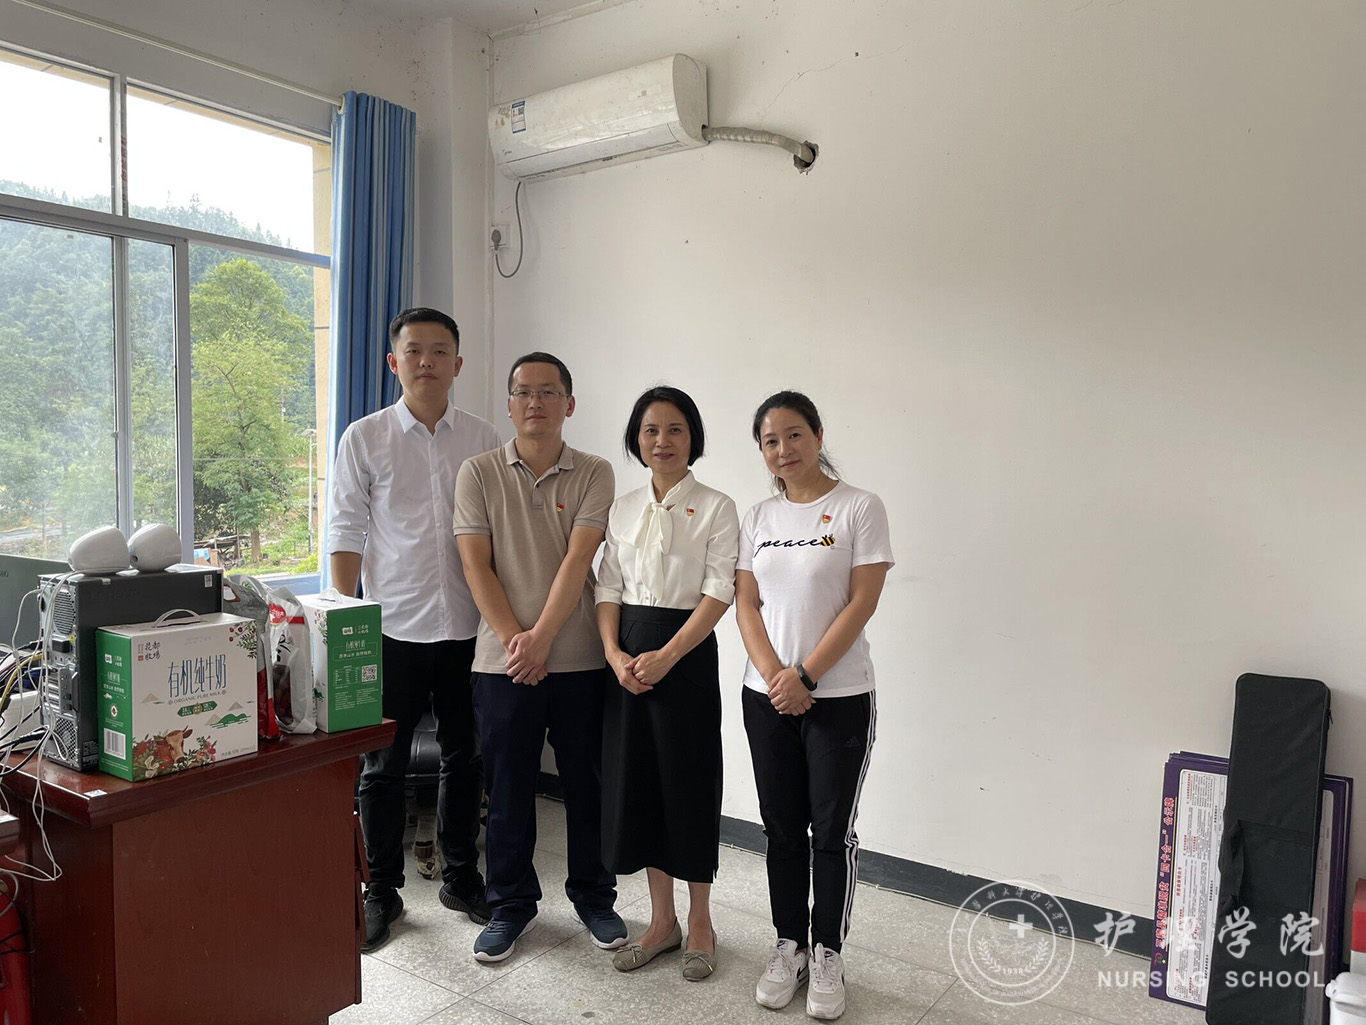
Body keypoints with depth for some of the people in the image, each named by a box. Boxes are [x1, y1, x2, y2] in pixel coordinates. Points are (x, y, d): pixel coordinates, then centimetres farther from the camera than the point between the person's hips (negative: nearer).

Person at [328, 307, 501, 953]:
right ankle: (381, 892, 25)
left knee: (464, 759, 13)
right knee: (383, 765, 9)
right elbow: (346, 534, -1)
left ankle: (461, 877, 31)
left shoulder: (484, 440, 5)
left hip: (467, 630, 2)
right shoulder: (364, 438, 0)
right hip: (391, 629, -2)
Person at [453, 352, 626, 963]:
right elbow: (475, 565, -3)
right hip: (503, 660, 0)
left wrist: (542, 637, -17)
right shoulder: (479, 473, 3)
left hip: (579, 659, 0)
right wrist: (513, 639, -12)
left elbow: (577, 561, -9)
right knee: (508, 789, 10)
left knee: (587, 783, 11)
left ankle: (593, 897, 30)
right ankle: (511, 905, 28)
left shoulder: (594, 474, 1)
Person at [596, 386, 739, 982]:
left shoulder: (715, 508, -4)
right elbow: (608, 587, 7)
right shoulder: (622, 509, 10)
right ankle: (662, 920, 25)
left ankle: (699, 922, 22)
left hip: (687, 653, -4)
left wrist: (666, 656, -20)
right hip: (626, 656, 5)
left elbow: (718, 594, -11)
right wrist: (614, 653, -8)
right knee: (636, 780, 9)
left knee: (689, 782, 3)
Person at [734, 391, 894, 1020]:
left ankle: (827, 955, 22)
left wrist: (804, 675, -15)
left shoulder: (859, 508, -5)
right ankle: (788, 947, 27)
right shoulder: (758, 518, 8)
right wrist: (774, 678, -10)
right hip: (767, 698, 4)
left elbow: (862, 603, -11)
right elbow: (746, 605, 4)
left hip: (839, 697, -4)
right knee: (782, 827, 12)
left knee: (832, 831, 5)